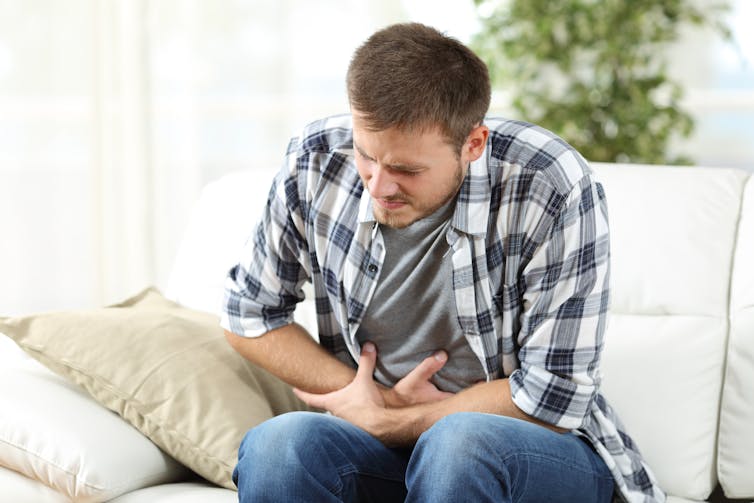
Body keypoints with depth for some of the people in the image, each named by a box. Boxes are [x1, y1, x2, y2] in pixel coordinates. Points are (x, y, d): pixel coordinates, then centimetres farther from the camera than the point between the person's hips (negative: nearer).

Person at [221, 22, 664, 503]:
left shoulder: (556, 191, -21)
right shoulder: (317, 161, -9)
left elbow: (551, 399, -16)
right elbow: (249, 316, 5)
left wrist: (379, 419, -11)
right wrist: (384, 402, -7)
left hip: (542, 451, -3)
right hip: (379, 445, 3)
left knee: (459, 443, -37)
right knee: (277, 444, -29)